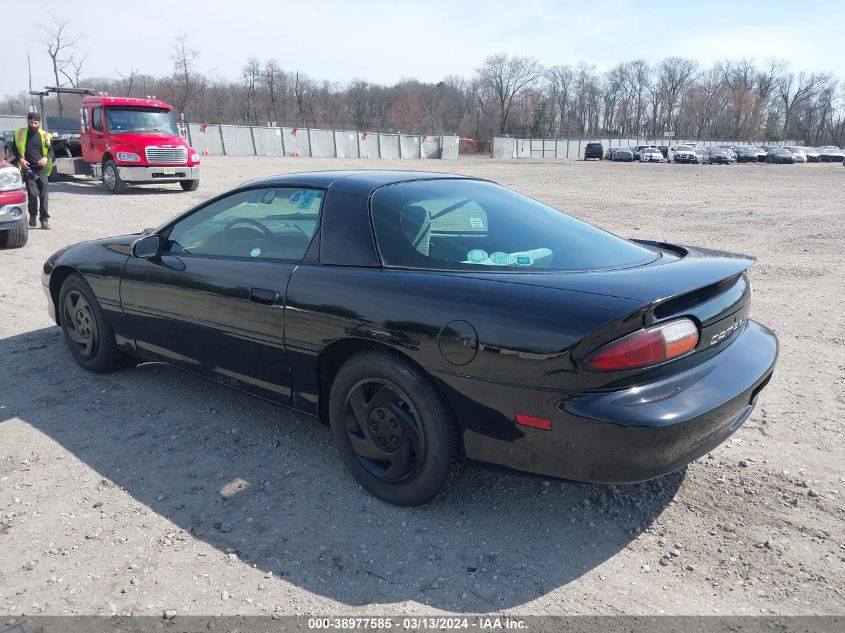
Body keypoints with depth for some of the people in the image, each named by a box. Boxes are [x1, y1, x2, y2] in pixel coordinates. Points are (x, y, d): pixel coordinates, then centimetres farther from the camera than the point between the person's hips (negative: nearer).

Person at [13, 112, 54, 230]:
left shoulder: (44, 135, 6)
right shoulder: (20, 134, 6)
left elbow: (51, 150, 13)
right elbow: (14, 148, 15)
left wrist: (46, 158, -8)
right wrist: (20, 159, -2)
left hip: (42, 169, 1)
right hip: (28, 169, -1)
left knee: (43, 195, -1)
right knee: (33, 194, -11)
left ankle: (45, 219, 8)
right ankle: (33, 215, 12)